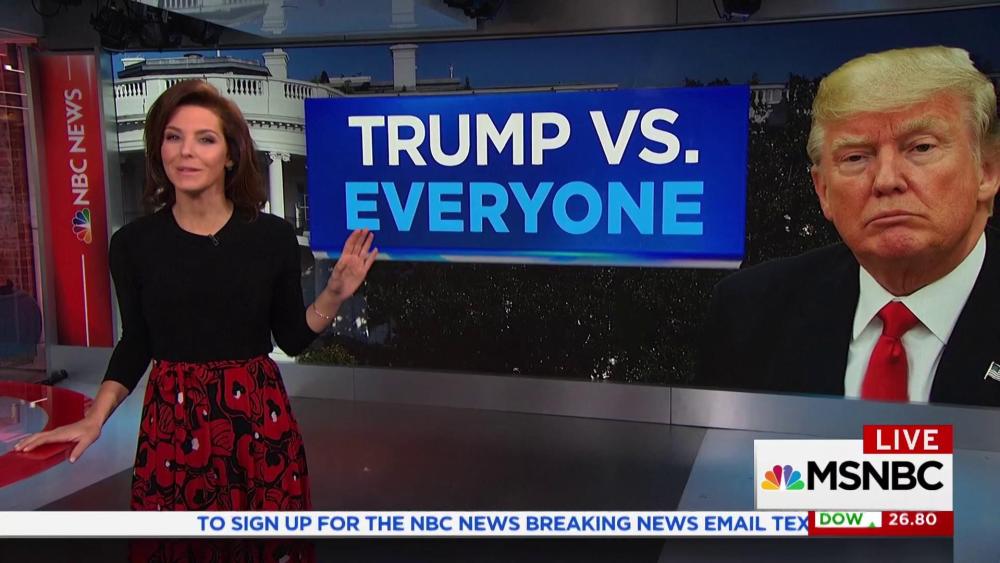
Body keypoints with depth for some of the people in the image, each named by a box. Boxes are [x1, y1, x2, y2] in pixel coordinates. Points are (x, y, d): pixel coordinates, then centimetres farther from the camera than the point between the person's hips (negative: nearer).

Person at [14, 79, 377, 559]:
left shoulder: (273, 236, -6)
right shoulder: (133, 243, -3)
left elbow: (293, 339, 2)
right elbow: (135, 344, 7)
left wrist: (335, 294, -13)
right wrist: (94, 419, -4)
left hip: (258, 418, 0)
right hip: (170, 424, 1)